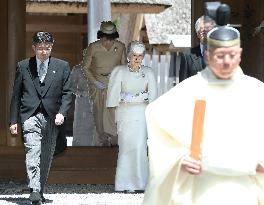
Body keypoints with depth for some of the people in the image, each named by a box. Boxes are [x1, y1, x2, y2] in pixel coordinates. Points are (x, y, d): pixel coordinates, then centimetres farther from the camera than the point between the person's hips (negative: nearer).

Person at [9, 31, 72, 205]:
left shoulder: (62, 67, 7)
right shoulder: (23, 66, 7)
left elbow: (67, 92, 7)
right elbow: (16, 94, 10)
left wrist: (62, 113, -9)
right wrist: (14, 120, 6)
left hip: (52, 117, 2)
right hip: (30, 116, -2)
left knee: (46, 156, 6)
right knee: (33, 152, -18)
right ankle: (34, 191, -28)